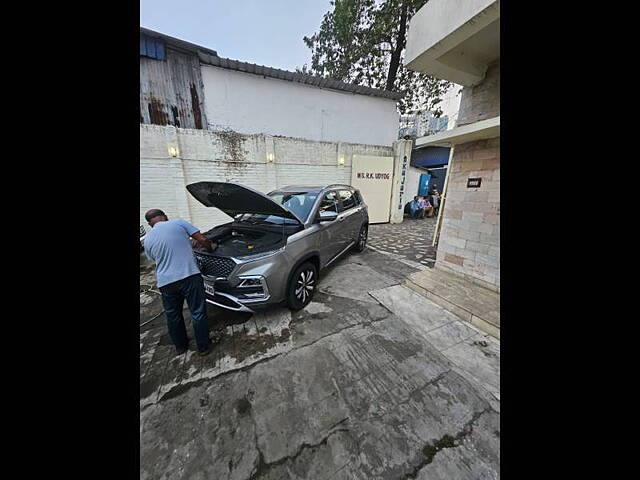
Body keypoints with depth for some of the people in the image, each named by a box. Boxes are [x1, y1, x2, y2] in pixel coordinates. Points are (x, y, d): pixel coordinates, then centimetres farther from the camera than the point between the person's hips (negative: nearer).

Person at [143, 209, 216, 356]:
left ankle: (180, 346, 42)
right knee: (198, 313, 11)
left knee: (173, 316, 24)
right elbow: (203, 240, -7)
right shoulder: (179, 223, 0)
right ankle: (203, 347, 25)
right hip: (189, 276, -3)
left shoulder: (147, 240, 11)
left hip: (166, 282, 4)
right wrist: (210, 246, 16)